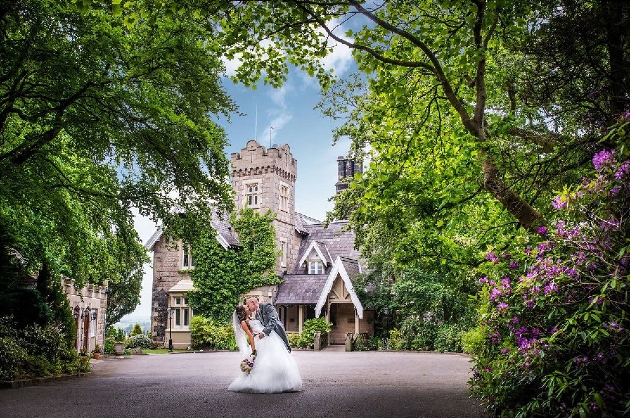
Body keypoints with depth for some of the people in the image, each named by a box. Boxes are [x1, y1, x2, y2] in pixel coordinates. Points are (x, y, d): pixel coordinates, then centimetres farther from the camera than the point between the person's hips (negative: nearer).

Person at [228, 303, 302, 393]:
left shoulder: (252, 319, 25)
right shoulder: (243, 323, 1)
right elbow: (250, 335, -9)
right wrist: (253, 349, -14)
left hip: (270, 338, 8)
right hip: (261, 342, -8)